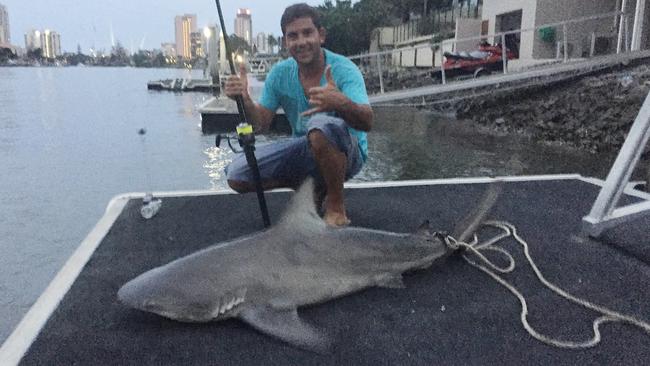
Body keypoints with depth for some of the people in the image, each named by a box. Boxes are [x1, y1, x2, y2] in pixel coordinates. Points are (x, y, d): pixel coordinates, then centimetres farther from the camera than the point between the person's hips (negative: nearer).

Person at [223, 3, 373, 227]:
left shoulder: (344, 69, -18)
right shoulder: (280, 74, -2)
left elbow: (367, 123, -33)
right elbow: (261, 124, -1)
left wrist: (341, 104, -56)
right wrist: (244, 99, -23)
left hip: (346, 154, -5)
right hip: (303, 151, 5)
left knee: (322, 124, -40)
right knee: (235, 176, -9)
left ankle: (336, 206, -18)